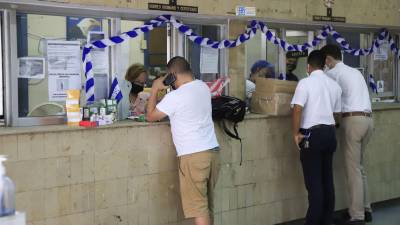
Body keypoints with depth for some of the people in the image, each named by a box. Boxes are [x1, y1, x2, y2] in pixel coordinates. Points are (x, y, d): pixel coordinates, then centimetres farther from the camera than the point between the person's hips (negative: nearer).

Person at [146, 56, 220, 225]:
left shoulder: (174, 97, -15)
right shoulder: (204, 87, 7)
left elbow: (150, 116, -1)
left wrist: (154, 90, 6)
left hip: (193, 156, -7)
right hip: (213, 151, 7)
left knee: (198, 207, -2)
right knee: (207, 203, 16)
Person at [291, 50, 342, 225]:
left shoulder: (305, 83, -9)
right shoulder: (334, 85, 9)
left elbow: (298, 109, -18)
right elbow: (336, 112, 11)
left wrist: (296, 133, -10)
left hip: (312, 134, -6)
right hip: (330, 133, 6)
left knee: (314, 181, -2)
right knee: (327, 178, 13)